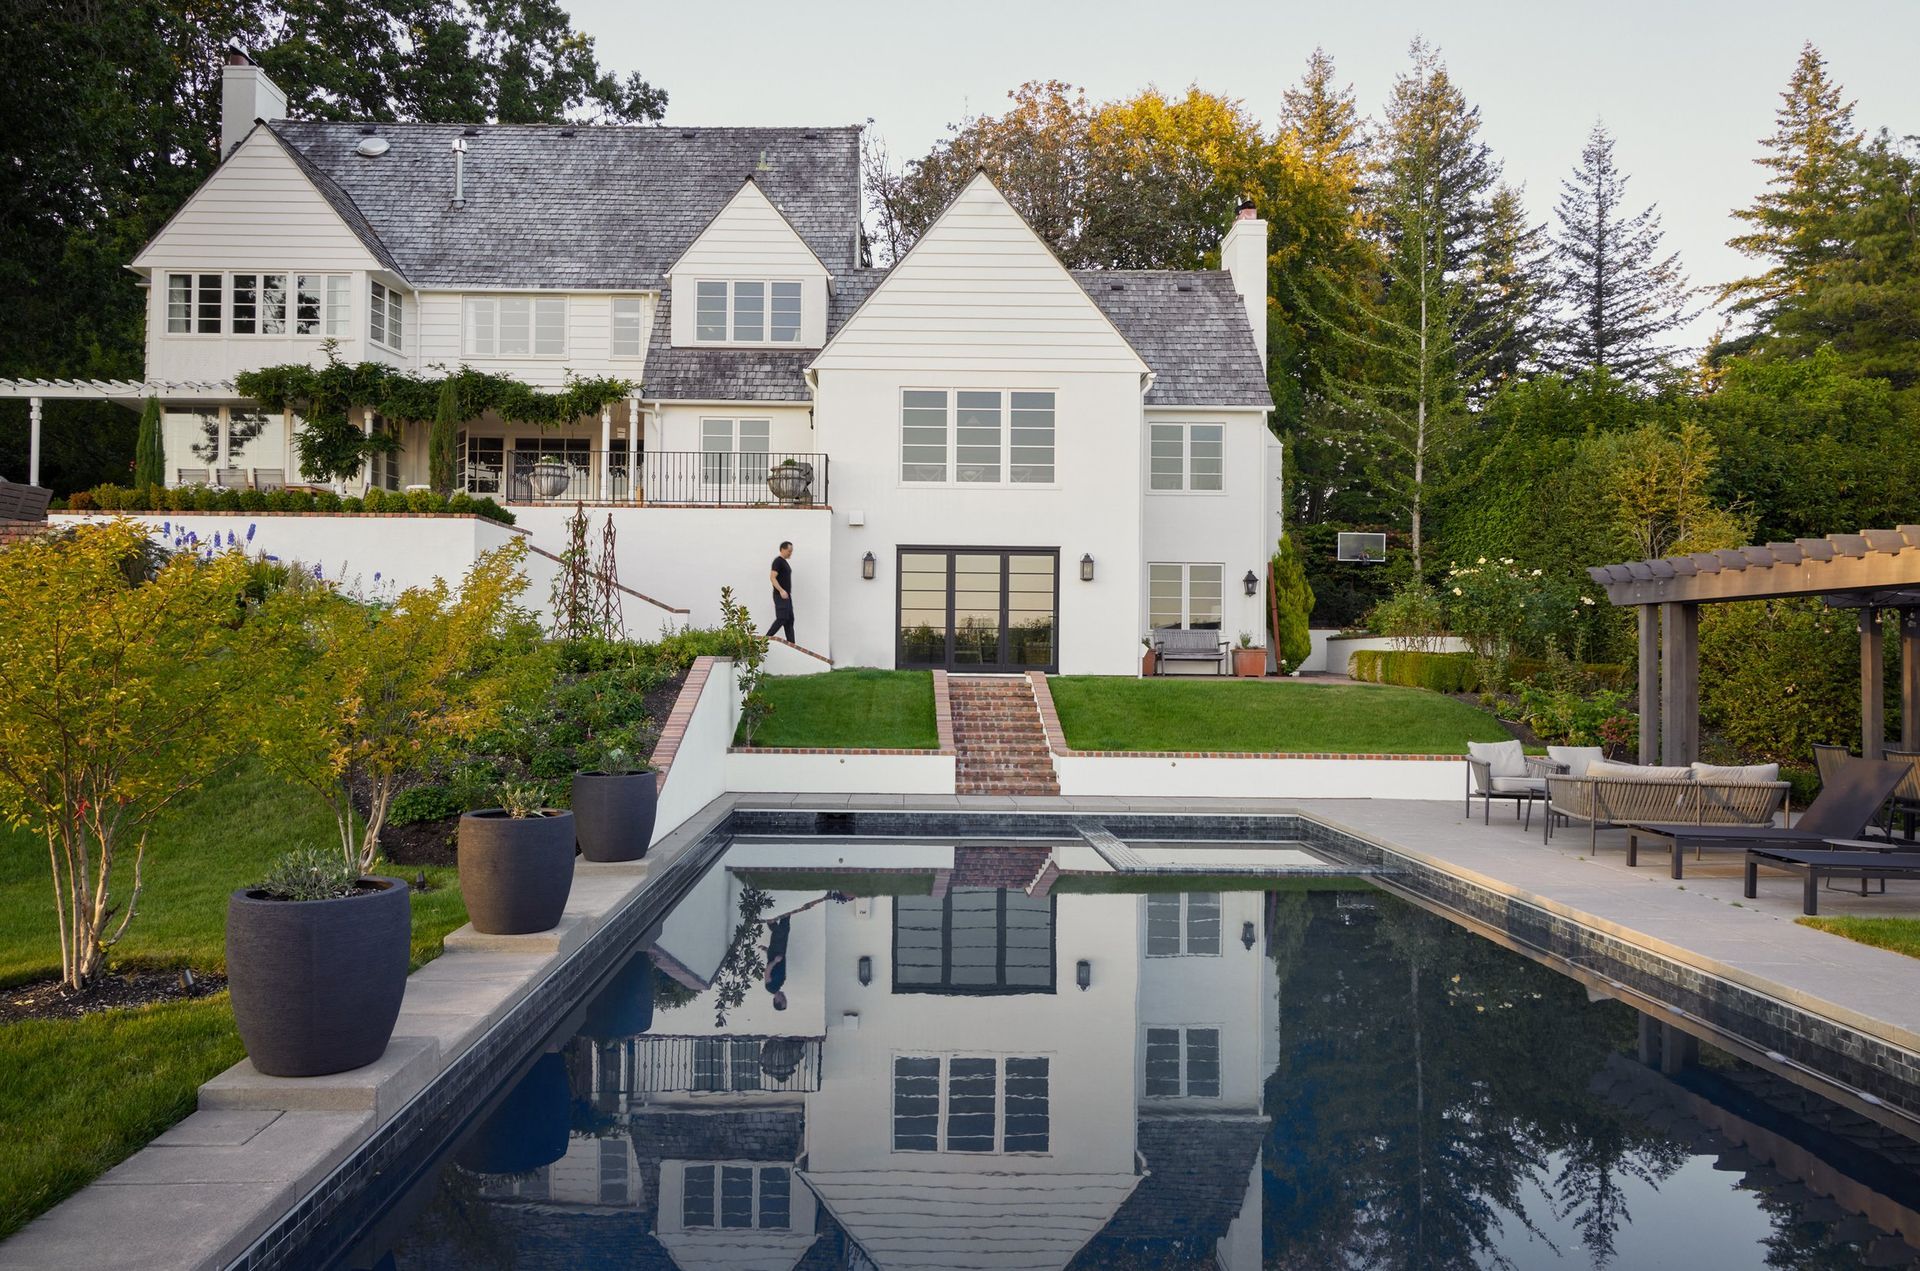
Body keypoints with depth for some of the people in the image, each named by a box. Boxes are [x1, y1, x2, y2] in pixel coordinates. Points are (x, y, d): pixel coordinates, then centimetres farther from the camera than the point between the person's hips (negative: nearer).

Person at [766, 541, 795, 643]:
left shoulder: (785, 562, 18)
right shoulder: (778, 561, -11)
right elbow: (772, 577, -20)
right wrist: (781, 591, -27)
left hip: (787, 595, 10)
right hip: (780, 596, -10)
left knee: (789, 620, 7)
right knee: (781, 619, -12)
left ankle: (791, 643, 7)